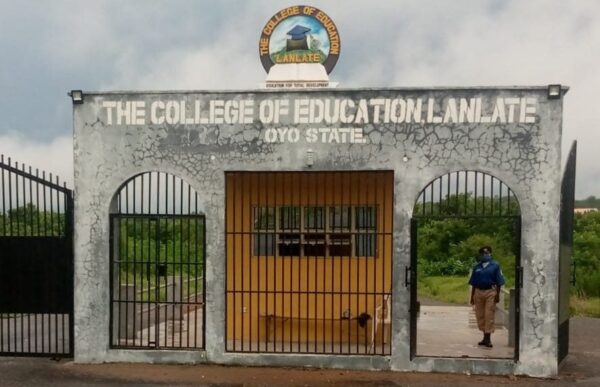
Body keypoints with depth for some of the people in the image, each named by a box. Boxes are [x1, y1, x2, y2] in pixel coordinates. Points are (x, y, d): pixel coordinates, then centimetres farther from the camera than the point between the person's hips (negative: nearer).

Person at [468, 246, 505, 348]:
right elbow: (473, 283, 12)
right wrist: (472, 296, 10)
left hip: (490, 292, -4)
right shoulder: (477, 267, 11)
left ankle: (488, 339, 0)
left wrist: (497, 295, -7)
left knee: (489, 316, -5)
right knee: (480, 316, 8)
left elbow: (499, 282, -1)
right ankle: (485, 337, 20)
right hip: (478, 292, 4)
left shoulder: (495, 265, 1)